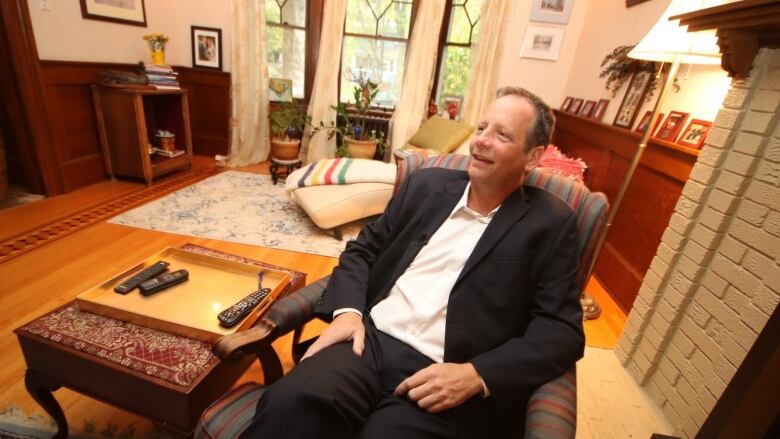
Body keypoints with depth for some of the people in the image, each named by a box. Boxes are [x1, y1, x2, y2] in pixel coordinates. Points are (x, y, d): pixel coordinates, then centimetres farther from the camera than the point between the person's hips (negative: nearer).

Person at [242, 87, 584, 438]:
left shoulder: (551, 224, 2)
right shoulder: (427, 184, 10)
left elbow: (562, 330, -1)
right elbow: (362, 250, 13)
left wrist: (476, 376, -14)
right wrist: (346, 310, -5)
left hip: (445, 377, -1)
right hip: (368, 339, 2)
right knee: (288, 403, -25)